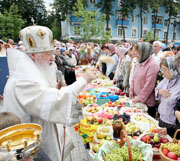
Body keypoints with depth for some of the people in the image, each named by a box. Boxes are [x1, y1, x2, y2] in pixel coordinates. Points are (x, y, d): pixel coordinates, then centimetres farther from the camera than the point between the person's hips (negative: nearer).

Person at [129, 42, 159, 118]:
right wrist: (131, 90, 5)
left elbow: (149, 85, -22)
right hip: (137, 101, 8)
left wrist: (140, 98, -17)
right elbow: (134, 78, 16)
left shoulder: (152, 65, -19)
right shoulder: (139, 63, 8)